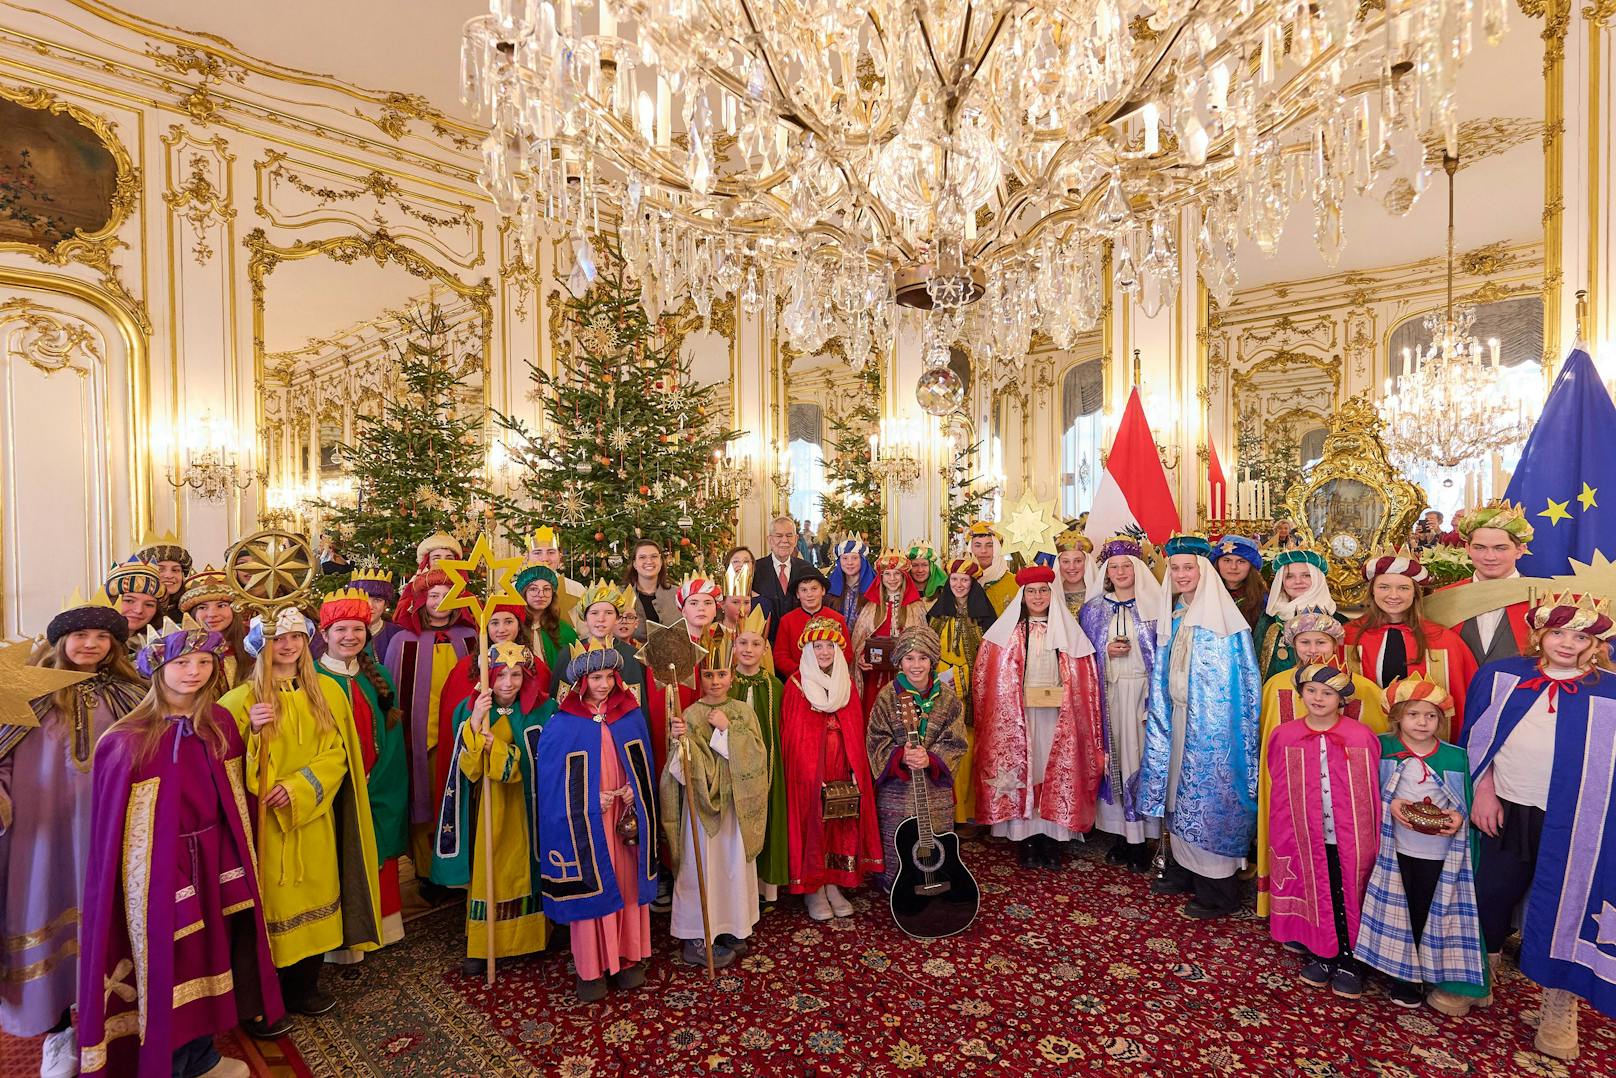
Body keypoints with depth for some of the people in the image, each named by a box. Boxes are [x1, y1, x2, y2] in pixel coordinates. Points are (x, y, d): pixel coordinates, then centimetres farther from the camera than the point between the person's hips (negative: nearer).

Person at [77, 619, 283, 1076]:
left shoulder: (220, 724, 1)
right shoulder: (127, 740, -14)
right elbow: (114, 822, -10)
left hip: (212, 858, 5)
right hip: (158, 866, -5)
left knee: (205, 954, 17)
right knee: (166, 963, 9)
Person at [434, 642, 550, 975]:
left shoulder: (535, 713, -7)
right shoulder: (470, 709, -6)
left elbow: (527, 767, -12)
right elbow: (467, 767, -14)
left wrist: (493, 743, -25)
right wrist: (475, 723, -28)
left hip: (521, 807, 0)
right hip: (484, 807, 0)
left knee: (520, 869, 9)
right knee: (484, 871, 4)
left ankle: (520, 938, 29)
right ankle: (482, 945, 21)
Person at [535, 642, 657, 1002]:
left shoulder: (632, 715, -1)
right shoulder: (562, 725, -10)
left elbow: (643, 766, 7)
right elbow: (552, 782, -6)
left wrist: (634, 791, -9)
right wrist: (593, 801, -15)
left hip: (626, 817, 3)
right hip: (585, 823, -3)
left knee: (627, 886, 12)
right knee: (589, 888, 7)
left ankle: (627, 958, 30)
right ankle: (590, 968, 25)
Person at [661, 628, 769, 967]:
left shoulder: (743, 712, 1)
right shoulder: (690, 715, -9)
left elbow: (757, 756, -10)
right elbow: (688, 770, -15)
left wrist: (728, 729, -18)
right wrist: (681, 740, -33)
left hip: (737, 805, 4)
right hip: (703, 804, -3)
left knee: (735, 865, 14)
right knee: (702, 867, 4)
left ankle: (729, 928, 34)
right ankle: (697, 938, 21)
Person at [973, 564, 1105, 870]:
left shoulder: (1067, 631, 7)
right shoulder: (1008, 631, 3)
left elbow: (1084, 681, 6)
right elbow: (990, 678, 1)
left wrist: (1069, 709, -3)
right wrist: (1010, 706, -7)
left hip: (1056, 717, 1)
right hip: (1017, 716, -1)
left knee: (1055, 774, 3)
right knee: (1021, 772, 1)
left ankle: (1053, 844, 16)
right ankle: (1026, 843, 12)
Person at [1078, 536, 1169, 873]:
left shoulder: (1154, 606, 3)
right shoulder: (1093, 609, 9)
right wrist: (1106, 651, -8)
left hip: (1143, 692, -2)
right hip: (1108, 694, 2)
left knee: (1142, 756, -2)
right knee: (1113, 757, 2)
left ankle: (1141, 837, 10)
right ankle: (1121, 834, 14)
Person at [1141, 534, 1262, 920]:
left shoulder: (1223, 618, -11)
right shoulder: (1173, 618, 9)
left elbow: (1242, 680, -11)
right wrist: (1157, 712, 13)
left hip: (1213, 723, -7)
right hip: (1178, 718, 7)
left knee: (1209, 796, 1)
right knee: (1180, 792, 13)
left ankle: (1217, 891, 15)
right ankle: (1182, 870, 28)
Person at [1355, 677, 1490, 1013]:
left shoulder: (1455, 757, -3)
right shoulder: (1383, 748, -6)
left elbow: (1466, 803, 3)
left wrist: (1459, 817, -17)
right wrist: (1390, 805, -18)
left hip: (1441, 852, 1)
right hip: (1397, 849, 0)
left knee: (1434, 912, 10)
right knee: (1402, 911, 11)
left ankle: (1440, 976, 29)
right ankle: (1403, 974, 26)